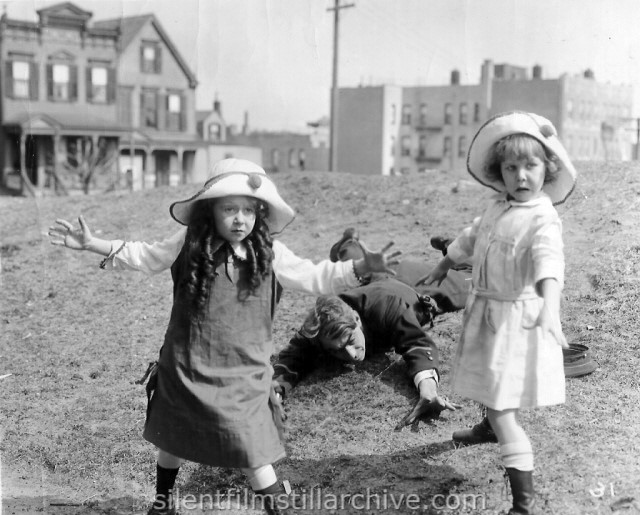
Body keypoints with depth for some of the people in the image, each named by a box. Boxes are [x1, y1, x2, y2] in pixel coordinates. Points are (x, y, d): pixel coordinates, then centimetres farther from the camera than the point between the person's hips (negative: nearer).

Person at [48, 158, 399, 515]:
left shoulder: (269, 254, -8)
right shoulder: (188, 245, -6)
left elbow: (314, 278, -4)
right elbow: (143, 257, 7)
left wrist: (363, 267, -15)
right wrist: (93, 243, 3)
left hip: (242, 374, -2)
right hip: (186, 368, 2)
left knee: (251, 451, -4)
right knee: (173, 438, 22)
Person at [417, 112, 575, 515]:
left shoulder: (543, 220, -20)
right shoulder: (497, 208, 4)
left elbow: (548, 261, -40)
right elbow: (472, 238, 23)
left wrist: (550, 305, -57)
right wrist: (443, 266, 36)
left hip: (517, 320, -8)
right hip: (487, 312, 8)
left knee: (500, 407, -10)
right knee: (491, 394, 28)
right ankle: (495, 425, 60)